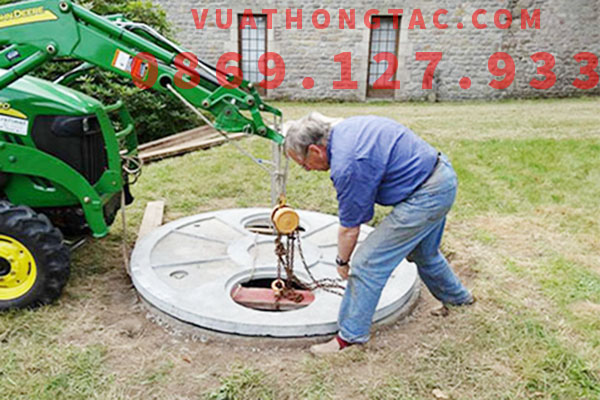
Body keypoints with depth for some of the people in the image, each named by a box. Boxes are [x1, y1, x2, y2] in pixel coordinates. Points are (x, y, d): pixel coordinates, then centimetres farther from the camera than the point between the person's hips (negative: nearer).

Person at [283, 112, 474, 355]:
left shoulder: (346, 165, -25)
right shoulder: (346, 127, 4)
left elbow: (350, 227, -13)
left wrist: (342, 262, 5)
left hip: (426, 196, -10)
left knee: (367, 264, -6)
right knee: (424, 253, 31)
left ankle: (350, 337, 6)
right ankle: (457, 298, 54)